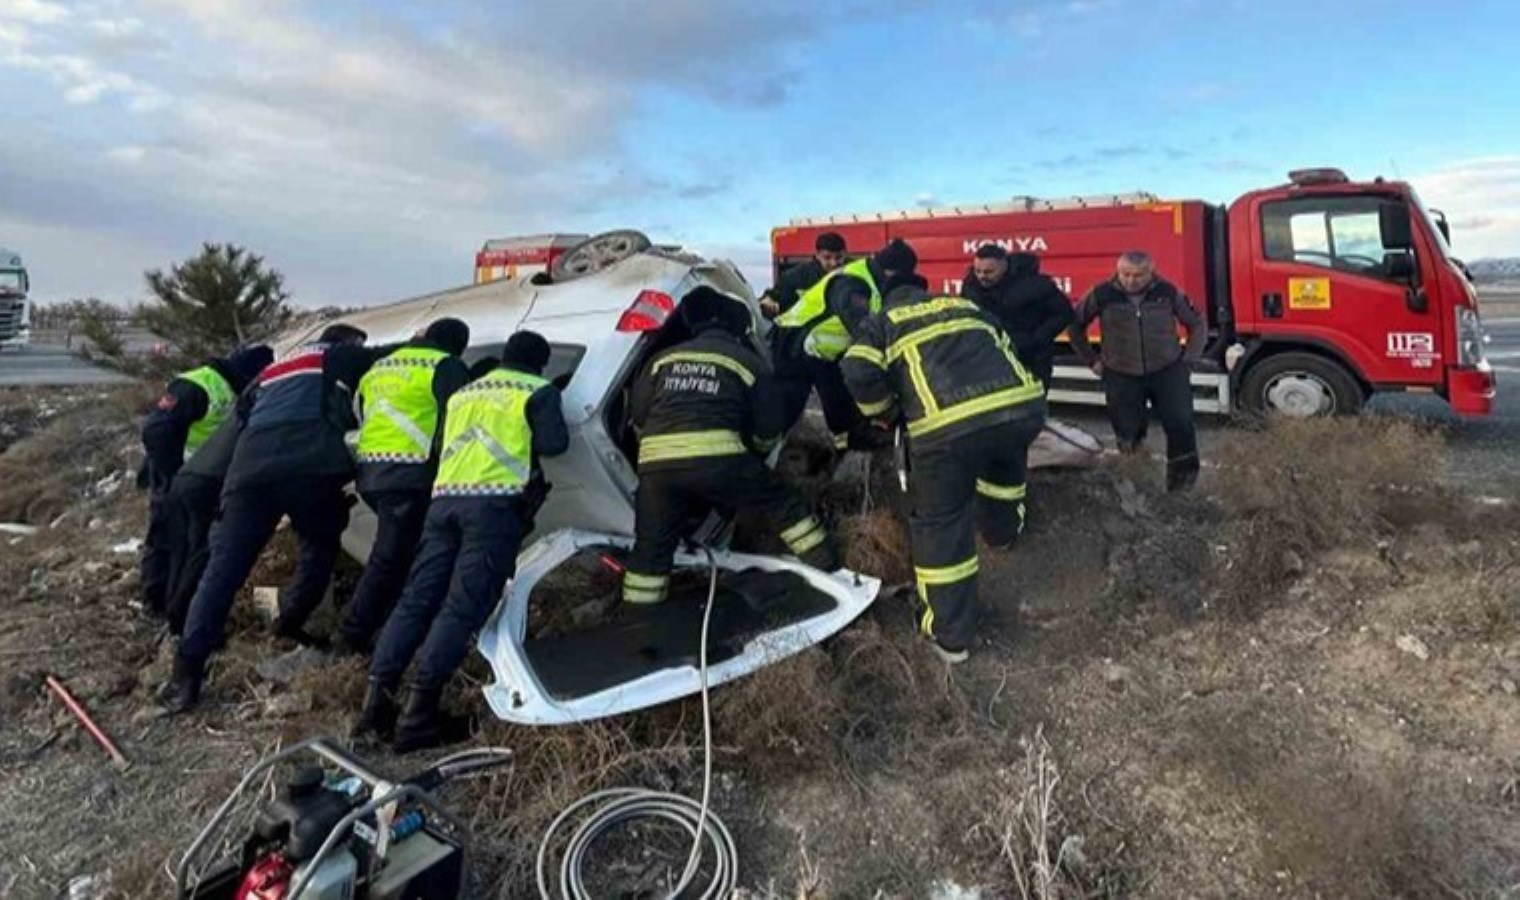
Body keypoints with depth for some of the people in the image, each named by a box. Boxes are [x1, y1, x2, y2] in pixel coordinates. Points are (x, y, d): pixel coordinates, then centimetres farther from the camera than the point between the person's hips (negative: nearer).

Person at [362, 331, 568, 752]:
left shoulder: (463, 393, 28)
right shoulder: (538, 391, 10)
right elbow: (554, 442, -3)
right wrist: (525, 438, 18)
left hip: (444, 499, 6)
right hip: (494, 503, -6)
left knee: (417, 599, 7)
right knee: (462, 608, -9)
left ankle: (378, 700, 4)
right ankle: (418, 713, -13)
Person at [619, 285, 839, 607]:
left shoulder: (663, 358, 25)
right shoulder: (746, 360, 17)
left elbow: (637, 414, 24)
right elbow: (770, 426, 16)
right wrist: (754, 452, 36)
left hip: (656, 461, 3)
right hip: (717, 457, -3)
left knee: (652, 546, 16)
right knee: (782, 502, 15)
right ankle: (828, 565, 19)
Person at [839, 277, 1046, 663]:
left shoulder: (879, 323, 23)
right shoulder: (968, 307, 36)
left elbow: (859, 374, 4)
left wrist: (890, 415, 20)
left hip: (949, 425, -4)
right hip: (1025, 406, 5)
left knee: (941, 522, 12)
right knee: (1005, 457, 39)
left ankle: (950, 634, 19)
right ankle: (1002, 529, 60)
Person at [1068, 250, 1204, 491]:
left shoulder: (1168, 292, -4)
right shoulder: (1102, 295, -7)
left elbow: (1196, 324, 10)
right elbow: (1075, 324, 8)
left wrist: (1188, 360, 4)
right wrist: (1091, 360, 7)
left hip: (1168, 371, 0)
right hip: (1121, 375, 0)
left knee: (1180, 423, -11)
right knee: (1127, 433, 6)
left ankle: (1182, 477, 5)